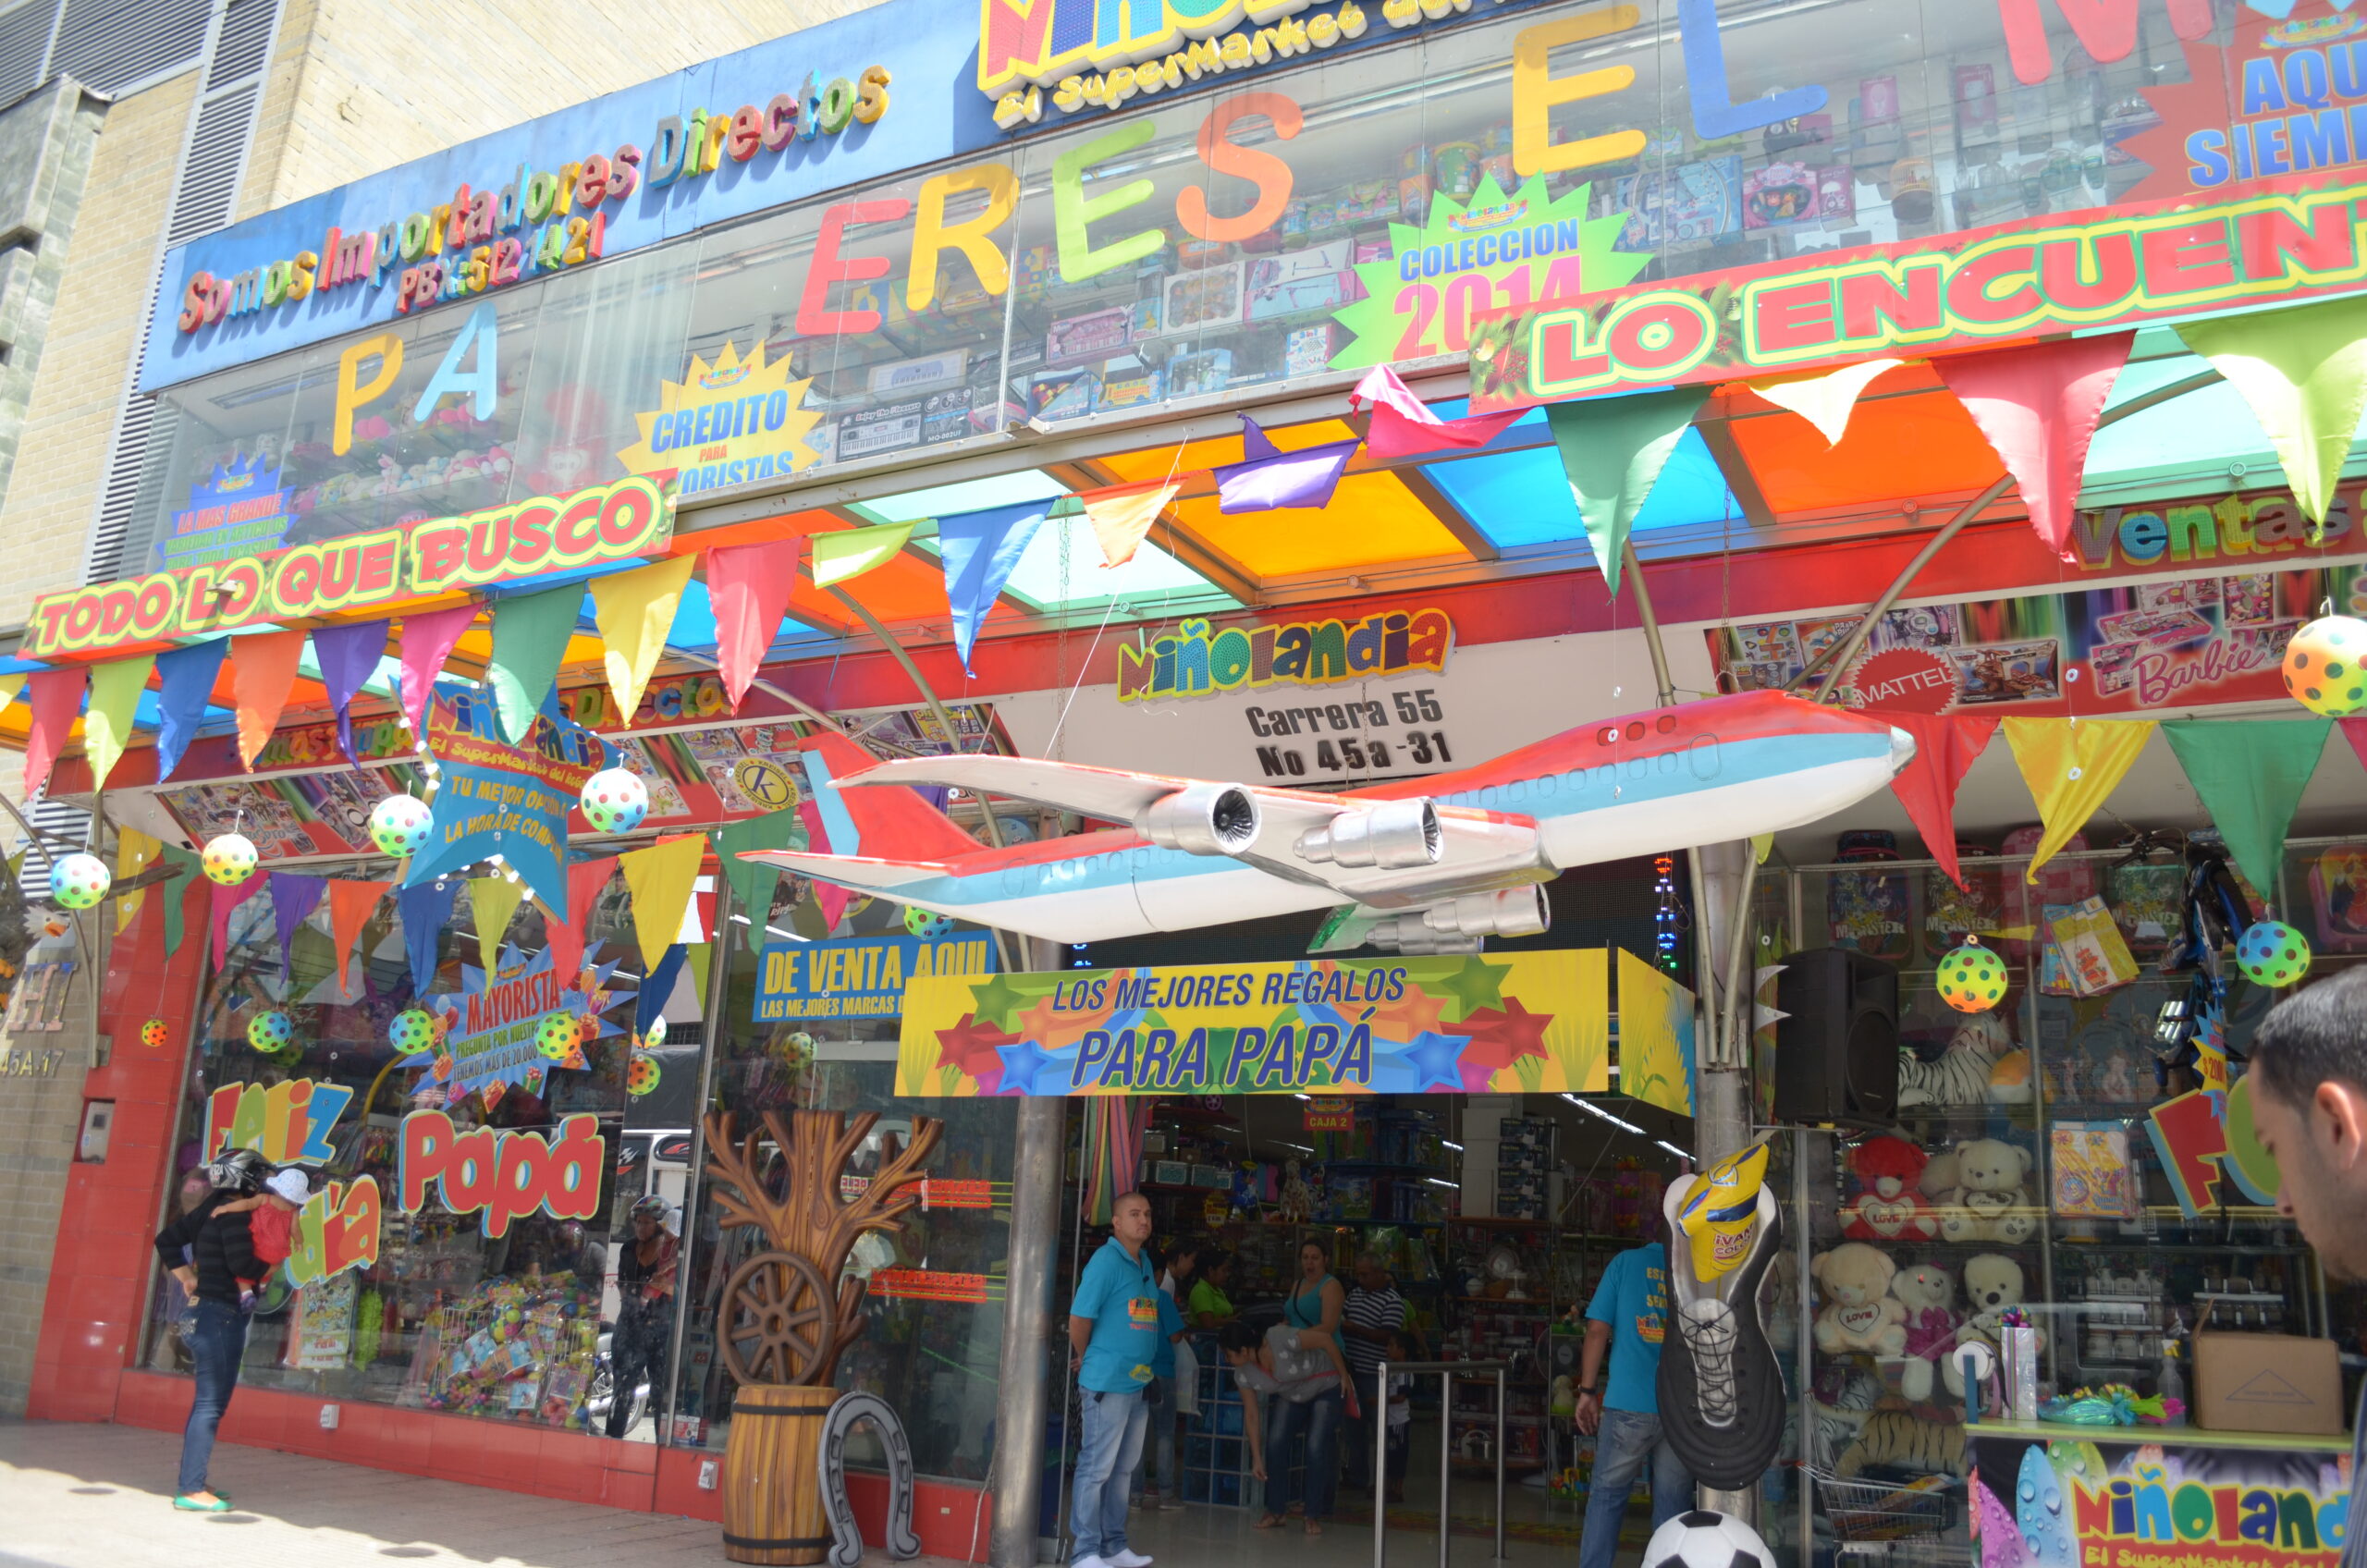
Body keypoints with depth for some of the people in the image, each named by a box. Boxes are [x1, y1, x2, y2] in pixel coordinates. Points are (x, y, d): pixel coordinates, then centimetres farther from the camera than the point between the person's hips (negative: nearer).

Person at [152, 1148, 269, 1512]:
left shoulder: (211, 1210, 13)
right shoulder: (235, 1215, -14)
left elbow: (166, 1240, 21)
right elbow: (240, 1263, -24)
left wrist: (186, 1278, 19)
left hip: (205, 1309, 10)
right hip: (223, 1314, -10)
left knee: (209, 1401, 16)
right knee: (211, 1403, -7)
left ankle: (193, 1482, 22)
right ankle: (191, 1489, -5)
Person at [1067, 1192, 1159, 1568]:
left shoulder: (1145, 1264, 13)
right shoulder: (1106, 1261, -11)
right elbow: (1079, 1317, -12)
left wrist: (1146, 1368, 15)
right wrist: (1087, 1359, 1)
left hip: (1139, 1382, 8)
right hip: (1108, 1382, -8)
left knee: (1123, 1470, 14)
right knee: (1096, 1469, -2)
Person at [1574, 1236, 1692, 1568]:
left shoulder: (1626, 1262, 4)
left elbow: (1598, 1330, 0)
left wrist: (1587, 1391, 6)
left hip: (1629, 1404, -1)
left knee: (1607, 1494, 10)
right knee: (1673, 1503, 10)